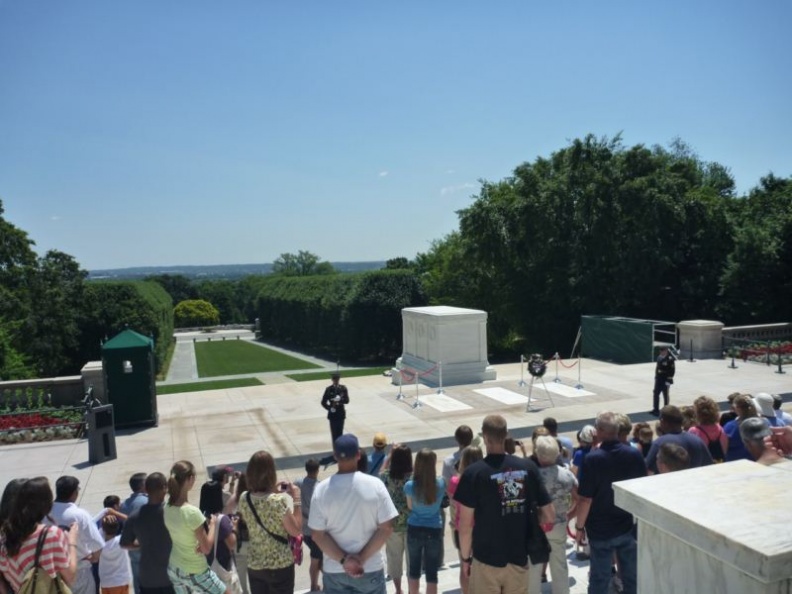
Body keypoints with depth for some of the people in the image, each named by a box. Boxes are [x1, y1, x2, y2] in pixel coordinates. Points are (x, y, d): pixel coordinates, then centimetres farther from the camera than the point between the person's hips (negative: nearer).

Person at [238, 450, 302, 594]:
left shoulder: (244, 499, -6)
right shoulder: (279, 500, -24)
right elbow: (296, 531, -16)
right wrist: (296, 499, -11)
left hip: (254, 565, 5)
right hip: (281, 565, -5)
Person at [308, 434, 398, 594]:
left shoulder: (321, 489, -11)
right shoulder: (375, 485, -13)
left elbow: (318, 534, -10)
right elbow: (386, 528, -13)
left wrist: (343, 560, -10)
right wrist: (362, 558, -12)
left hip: (334, 570, 1)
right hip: (370, 568, -1)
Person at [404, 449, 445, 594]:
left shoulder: (410, 485, -15)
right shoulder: (440, 483, -13)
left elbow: (410, 507, 1)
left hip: (414, 530, 1)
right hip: (434, 530, 0)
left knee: (414, 568, 19)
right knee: (432, 572, 7)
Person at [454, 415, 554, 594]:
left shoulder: (474, 473, -16)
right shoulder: (528, 467, -6)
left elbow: (465, 524, -12)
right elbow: (549, 516, -3)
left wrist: (465, 557, 2)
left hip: (486, 560, -3)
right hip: (519, 558, 3)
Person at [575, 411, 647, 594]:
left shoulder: (592, 459, -20)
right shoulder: (635, 454, -8)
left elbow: (585, 499, -18)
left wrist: (579, 526, -5)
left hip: (600, 530, -3)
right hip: (630, 525, 4)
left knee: (600, 578, 10)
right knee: (631, 576, 17)